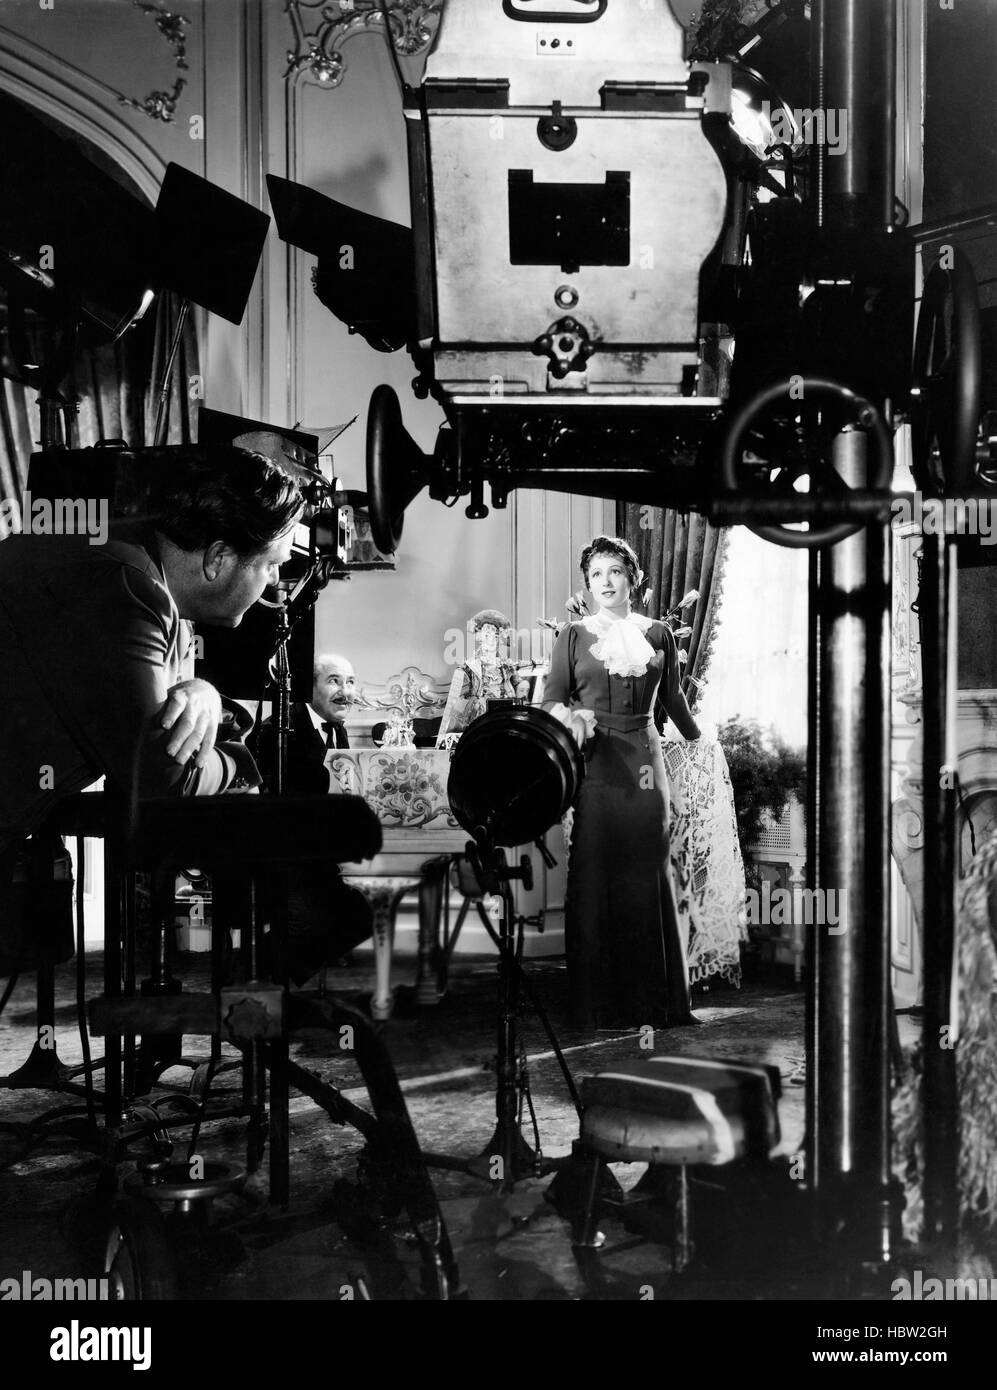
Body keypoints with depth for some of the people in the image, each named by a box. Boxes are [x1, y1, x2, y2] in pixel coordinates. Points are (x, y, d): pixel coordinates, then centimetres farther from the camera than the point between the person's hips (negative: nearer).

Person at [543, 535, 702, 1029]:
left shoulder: (657, 634, 11)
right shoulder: (573, 636, 6)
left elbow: (674, 700, 20)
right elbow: (551, 700, 4)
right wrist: (566, 717, -17)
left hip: (644, 761, 2)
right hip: (594, 766, -2)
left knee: (647, 874, 2)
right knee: (595, 878, -4)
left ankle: (651, 999, 11)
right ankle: (597, 1003, 3)